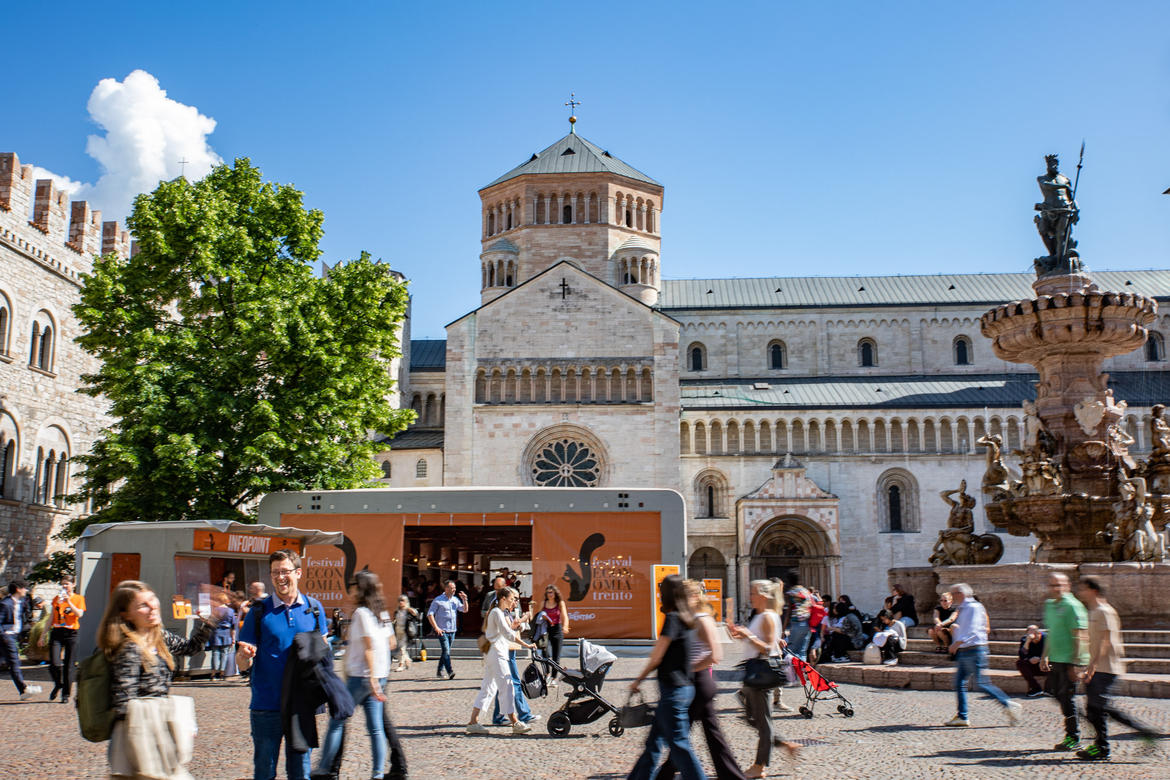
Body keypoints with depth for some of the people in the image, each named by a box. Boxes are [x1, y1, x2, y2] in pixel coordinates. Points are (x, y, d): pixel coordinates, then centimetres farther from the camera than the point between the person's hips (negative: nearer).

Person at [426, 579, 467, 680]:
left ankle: (439, 671, 25)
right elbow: (430, 614, -6)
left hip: (452, 630, 6)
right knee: (446, 651, -15)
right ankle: (450, 672, -22)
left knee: (445, 652, 13)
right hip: (442, 630, -6)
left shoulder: (455, 599, 12)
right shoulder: (438, 600, -5)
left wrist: (464, 600, -5)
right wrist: (436, 627, -13)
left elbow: (464, 610, 12)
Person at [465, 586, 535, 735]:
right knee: (506, 686, -8)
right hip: (497, 653, -10)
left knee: (488, 688, 10)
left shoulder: (503, 613, 19)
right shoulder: (497, 612, -12)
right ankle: (515, 723, -7)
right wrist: (527, 645, -21)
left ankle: (473, 722, 11)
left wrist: (512, 626, 6)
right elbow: (508, 634, -20)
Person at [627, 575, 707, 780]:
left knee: (678, 744, -3)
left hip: (673, 690, -9)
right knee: (654, 740, 17)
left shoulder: (672, 618, -16)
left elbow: (656, 657, -12)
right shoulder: (686, 618, 9)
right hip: (685, 686, 9)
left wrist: (638, 680, 0)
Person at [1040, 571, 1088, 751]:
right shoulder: (1049, 605, 14)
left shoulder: (1072, 606, -12)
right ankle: (1071, 734, 22)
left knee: (1066, 698, -5)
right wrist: (1045, 656, 21)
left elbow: (1079, 637, -16)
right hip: (1055, 660, 8)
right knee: (1057, 694, 11)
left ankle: (1073, 739, 6)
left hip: (1069, 661, -8)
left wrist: (1076, 664, -19)